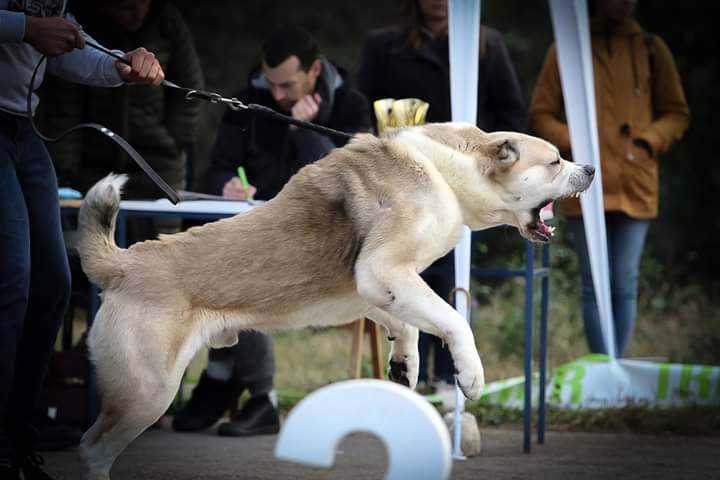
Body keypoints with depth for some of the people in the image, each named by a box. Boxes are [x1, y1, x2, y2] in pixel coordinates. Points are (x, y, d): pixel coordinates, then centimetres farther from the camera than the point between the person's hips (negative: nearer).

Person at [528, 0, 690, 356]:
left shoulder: (651, 49, 10)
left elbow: (677, 113, 15)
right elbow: (541, 115, 8)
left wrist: (647, 141, -3)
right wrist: (573, 143, -9)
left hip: (635, 189, 1)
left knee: (624, 285, -1)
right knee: (594, 286, -1)